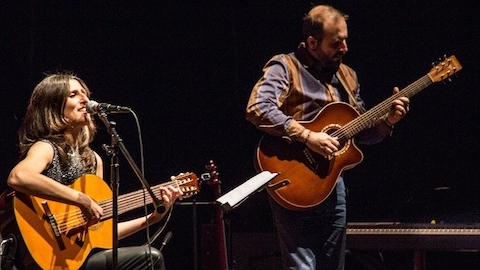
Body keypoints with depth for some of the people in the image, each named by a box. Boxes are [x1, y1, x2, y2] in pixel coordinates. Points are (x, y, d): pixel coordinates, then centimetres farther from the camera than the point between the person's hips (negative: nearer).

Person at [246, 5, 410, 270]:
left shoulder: (346, 76, 14)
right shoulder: (285, 67, -7)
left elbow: (360, 132, 20)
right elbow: (257, 109, -24)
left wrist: (387, 121, 0)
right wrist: (307, 137, -26)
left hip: (332, 185, 7)